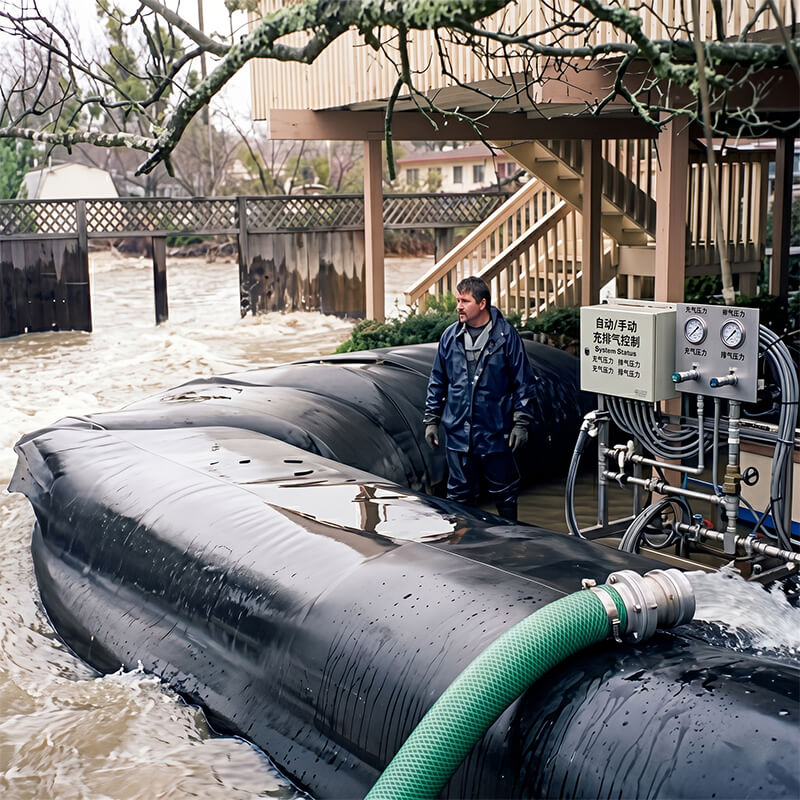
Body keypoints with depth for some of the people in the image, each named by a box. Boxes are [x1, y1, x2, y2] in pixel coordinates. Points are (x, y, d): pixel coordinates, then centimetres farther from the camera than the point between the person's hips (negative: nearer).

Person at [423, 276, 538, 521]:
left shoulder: (505, 335, -6)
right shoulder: (450, 336, 5)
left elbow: (524, 382, -3)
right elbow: (437, 382, 13)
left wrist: (521, 423, -7)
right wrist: (431, 420, 10)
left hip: (495, 432, -3)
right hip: (457, 431, 3)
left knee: (504, 492, 9)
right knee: (460, 494, 12)